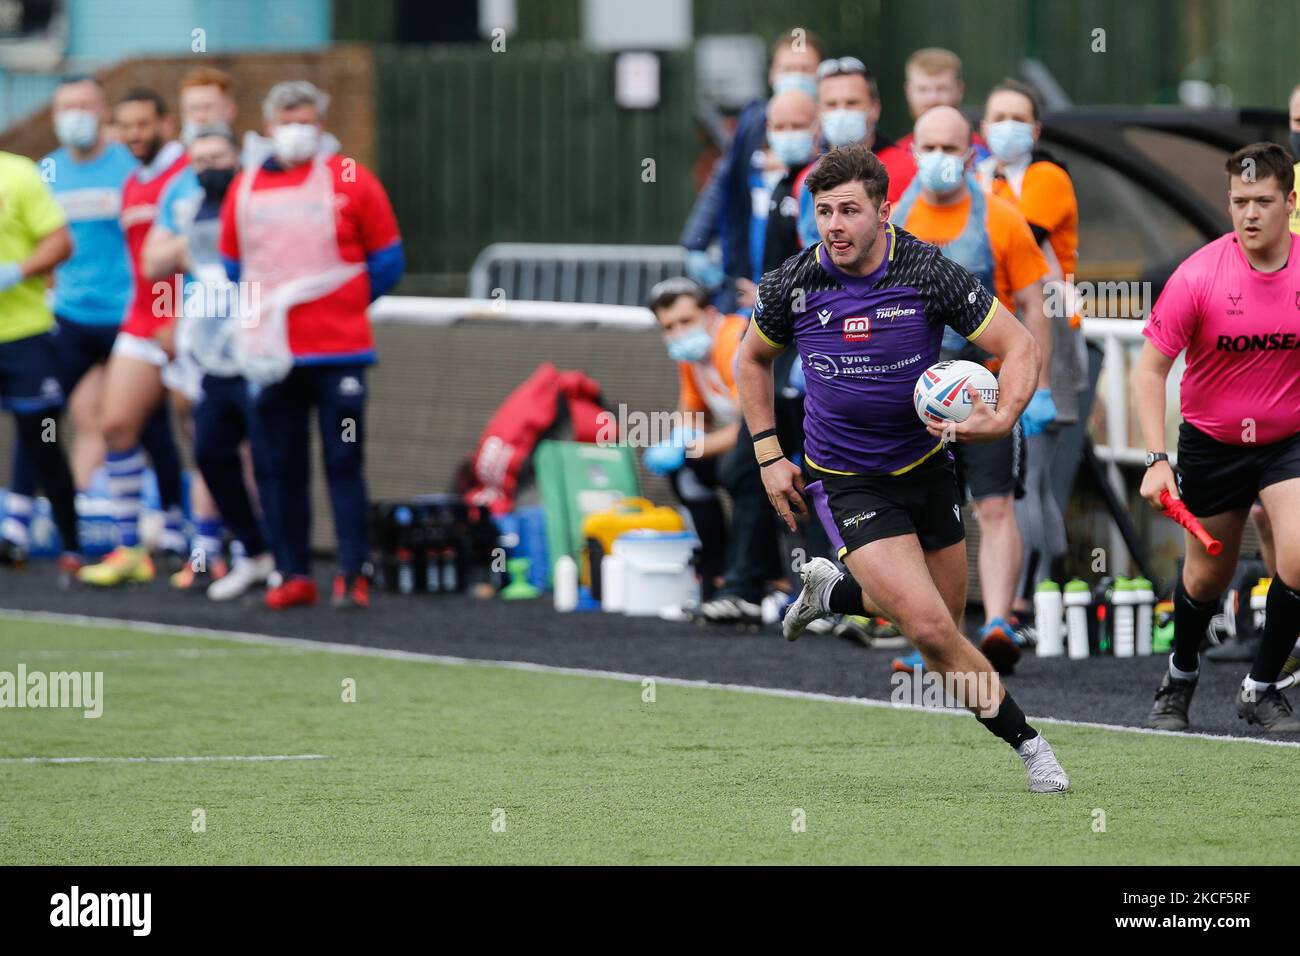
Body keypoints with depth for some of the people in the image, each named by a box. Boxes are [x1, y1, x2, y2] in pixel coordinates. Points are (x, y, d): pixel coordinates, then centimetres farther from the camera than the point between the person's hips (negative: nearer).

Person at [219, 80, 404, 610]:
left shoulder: (351, 181, 0)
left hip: (339, 350, -3)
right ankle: (294, 574, 9)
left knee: (344, 463, -3)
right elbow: (232, 266, 19)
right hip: (270, 350, 3)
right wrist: (264, 310, 10)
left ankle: (353, 575, 0)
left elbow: (387, 262, 6)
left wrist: (342, 304, 6)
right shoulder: (244, 186, 9)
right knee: (279, 466, 3)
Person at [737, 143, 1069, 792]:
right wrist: (768, 454, 2)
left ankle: (832, 592, 41)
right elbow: (753, 358, 9)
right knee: (932, 630, -16)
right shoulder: (791, 286, -11)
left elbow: (1019, 345, -12)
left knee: (943, 624, 14)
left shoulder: (930, 273, -16)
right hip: (846, 482, -2)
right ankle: (1026, 743, -1)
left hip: (925, 465, 2)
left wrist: (1003, 417, -30)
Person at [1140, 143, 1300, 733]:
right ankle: (1180, 676, 41)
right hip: (1210, 443, 0)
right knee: (1207, 578, 12)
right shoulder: (1199, 275, -18)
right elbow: (1150, 369, -14)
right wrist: (1156, 459, -22)